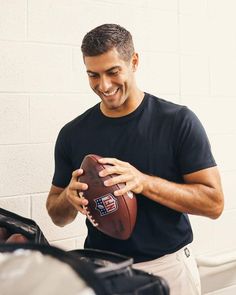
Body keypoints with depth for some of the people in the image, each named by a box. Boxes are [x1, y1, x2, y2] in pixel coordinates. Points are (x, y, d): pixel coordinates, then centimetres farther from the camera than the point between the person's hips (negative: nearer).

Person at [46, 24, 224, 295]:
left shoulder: (179, 121, -11)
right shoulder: (72, 134, -2)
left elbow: (213, 203, -13)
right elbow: (58, 216, 7)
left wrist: (144, 183, -25)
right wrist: (70, 197, -16)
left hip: (168, 267, -2)